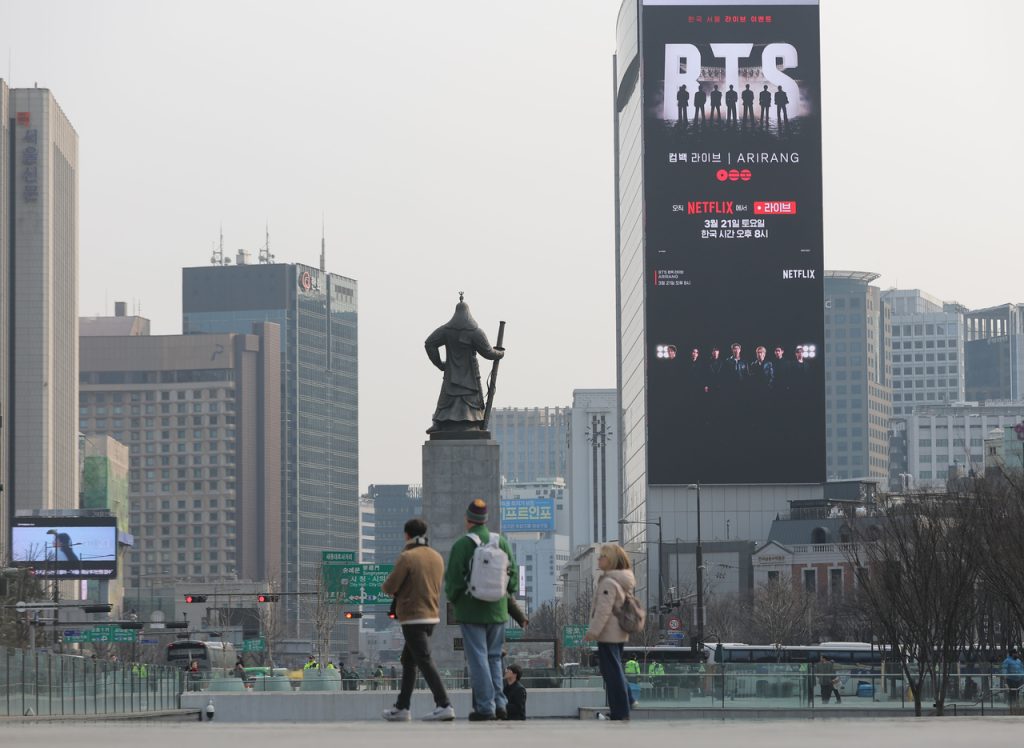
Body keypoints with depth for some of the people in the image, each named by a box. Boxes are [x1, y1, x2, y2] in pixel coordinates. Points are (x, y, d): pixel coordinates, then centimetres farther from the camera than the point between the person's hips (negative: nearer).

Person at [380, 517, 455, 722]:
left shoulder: (407, 557, -14)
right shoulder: (437, 557, 10)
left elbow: (389, 587, -13)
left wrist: (385, 587, 11)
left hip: (413, 618, -8)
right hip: (432, 615, 8)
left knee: (425, 661, -11)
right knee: (408, 661, 18)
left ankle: (444, 705, -20)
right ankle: (402, 707, 21)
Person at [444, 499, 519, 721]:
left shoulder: (462, 545, -10)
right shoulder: (502, 542, 5)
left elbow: (454, 579, -11)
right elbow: (513, 574, 8)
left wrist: (453, 598, 8)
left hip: (471, 611, -5)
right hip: (497, 610, 5)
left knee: (478, 659, -2)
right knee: (494, 657, 14)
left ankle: (485, 707, -6)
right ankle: (499, 704, 7)